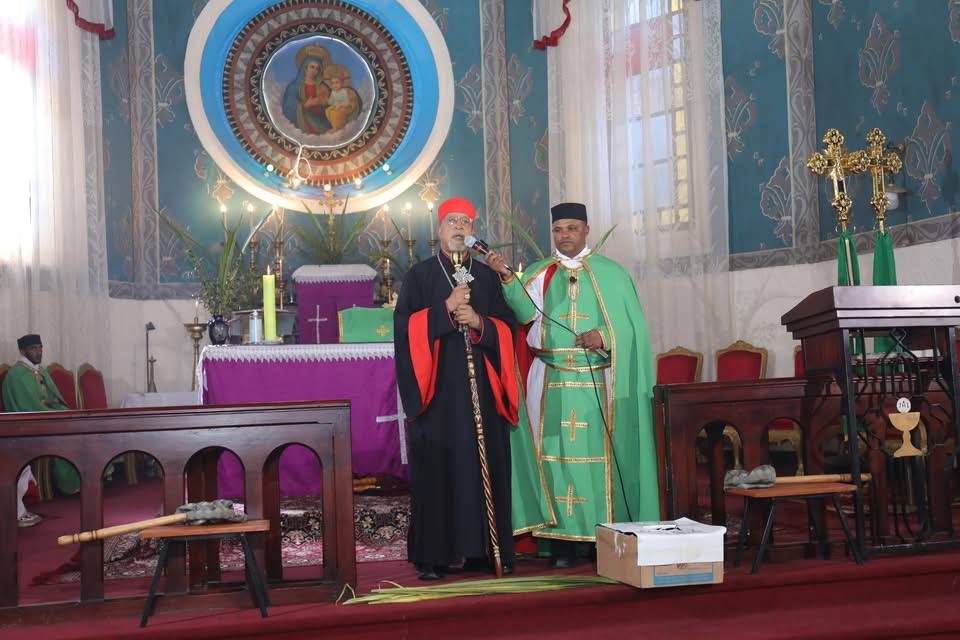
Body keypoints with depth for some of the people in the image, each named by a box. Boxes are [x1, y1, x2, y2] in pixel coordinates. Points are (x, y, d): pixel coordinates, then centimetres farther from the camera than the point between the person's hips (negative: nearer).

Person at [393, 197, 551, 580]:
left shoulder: (487, 277, 14)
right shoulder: (419, 276, 7)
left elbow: (508, 328, 8)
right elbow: (404, 326, -4)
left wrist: (478, 322, -11)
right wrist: (446, 308, -15)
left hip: (481, 390, 3)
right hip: (436, 390, -2)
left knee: (485, 468, 1)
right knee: (435, 469, -4)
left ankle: (483, 549, 10)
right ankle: (432, 555, 1)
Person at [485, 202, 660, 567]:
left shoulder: (611, 273, 10)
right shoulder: (540, 274, 12)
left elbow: (632, 327, 5)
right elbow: (526, 312, -8)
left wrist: (604, 336, -13)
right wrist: (506, 277, -21)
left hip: (599, 383, -1)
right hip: (551, 383, 1)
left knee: (600, 453, -3)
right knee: (557, 454, -2)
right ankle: (562, 541, 2)